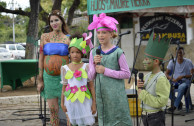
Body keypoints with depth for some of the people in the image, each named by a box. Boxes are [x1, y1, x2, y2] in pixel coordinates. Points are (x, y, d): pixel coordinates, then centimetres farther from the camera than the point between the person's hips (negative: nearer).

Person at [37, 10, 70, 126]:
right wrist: (40, 80, 3)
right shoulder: (45, 37, 5)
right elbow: (41, 58, 6)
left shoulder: (68, 39, 2)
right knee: (53, 109, 4)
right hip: (49, 77, 1)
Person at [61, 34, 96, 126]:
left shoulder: (86, 67, -3)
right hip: (71, 100, 2)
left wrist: (94, 103, -5)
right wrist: (62, 103, 10)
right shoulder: (65, 68, 3)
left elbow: (91, 86, -2)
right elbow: (64, 86, 9)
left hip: (84, 100, -2)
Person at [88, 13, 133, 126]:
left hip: (116, 95, -4)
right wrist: (94, 64, -11)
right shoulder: (94, 52, 6)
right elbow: (91, 77, 8)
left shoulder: (118, 52, -7)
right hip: (101, 94, 5)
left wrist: (105, 71, -14)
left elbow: (127, 74, -9)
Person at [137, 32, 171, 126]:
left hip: (156, 117, -8)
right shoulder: (147, 76, 5)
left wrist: (143, 94, -19)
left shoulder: (161, 79, -18)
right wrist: (139, 87, -5)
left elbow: (161, 102, -24)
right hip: (145, 115, 8)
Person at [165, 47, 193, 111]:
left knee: (181, 87, -40)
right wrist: (172, 79, -19)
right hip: (175, 82, 4)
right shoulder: (172, 62, 2)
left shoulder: (188, 62, -5)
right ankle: (179, 103, -10)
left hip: (185, 81, -3)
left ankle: (175, 105, -23)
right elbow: (166, 74, 4)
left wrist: (183, 76, -24)